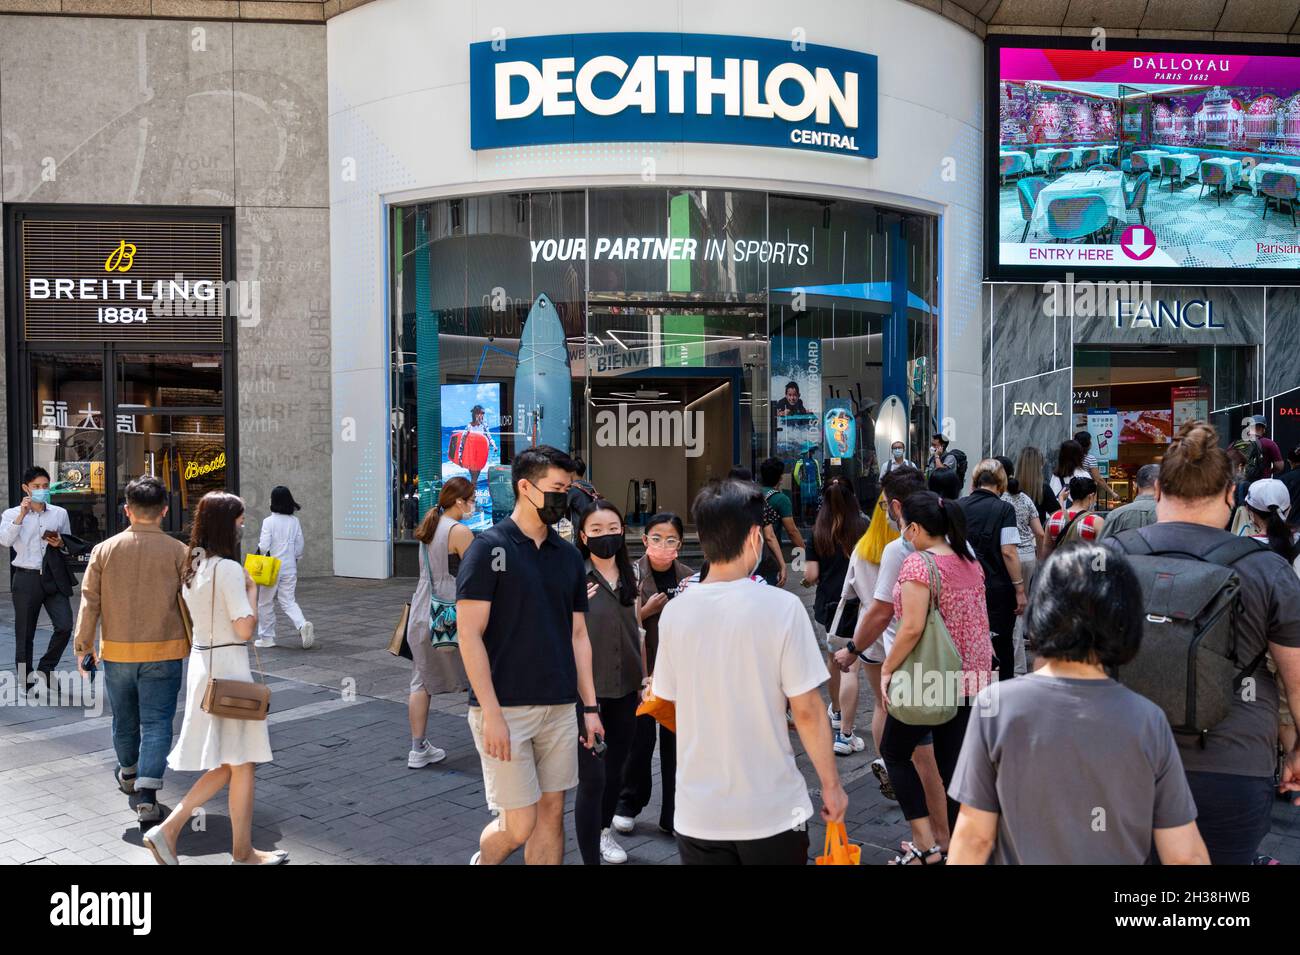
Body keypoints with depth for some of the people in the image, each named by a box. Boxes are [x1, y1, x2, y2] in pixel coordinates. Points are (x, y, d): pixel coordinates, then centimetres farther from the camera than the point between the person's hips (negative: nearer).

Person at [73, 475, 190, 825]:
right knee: (156, 722, 1)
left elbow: (89, 601, 0)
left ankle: (128, 774, 44)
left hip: (117, 651, 3)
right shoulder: (178, 552, -9)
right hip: (163, 652, -3)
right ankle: (147, 795, -8)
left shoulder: (104, 550, -2)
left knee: (125, 718, 21)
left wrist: (83, 645, 9)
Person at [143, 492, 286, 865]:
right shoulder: (228, 568, -17)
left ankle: (167, 830, 9)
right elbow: (245, 628, -19)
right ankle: (243, 852, 14)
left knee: (225, 765, 17)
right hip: (228, 665, -9)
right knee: (242, 763, 4)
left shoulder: (193, 565, 9)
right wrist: (252, 589, -5)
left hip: (201, 660, 9)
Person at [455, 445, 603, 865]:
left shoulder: (569, 556, 9)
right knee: (519, 824, -1)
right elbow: (469, 634, -12)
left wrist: (590, 707, 8)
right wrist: (491, 712, -16)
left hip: (559, 708, 5)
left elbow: (578, 635, 13)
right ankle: (482, 860, 31)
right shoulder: (489, 547, -8)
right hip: (504, 709, -5)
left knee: (551, 814, 8)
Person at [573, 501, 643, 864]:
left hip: (625, 690, 6)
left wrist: (644, 681, 16)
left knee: (615, 770, 18)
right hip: (588, 691, -6)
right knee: (592, 778, -5)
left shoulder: (629, 578, 7)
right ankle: (591, 857, 5)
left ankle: (604, 830, 41)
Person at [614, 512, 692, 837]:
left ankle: (673, 816, 19)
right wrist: (646, 610, -17)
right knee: (640, 739, 4)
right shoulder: (631, 575, -7)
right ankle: (628, 804, 27)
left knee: (676, 742, 6)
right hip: (642, 671, -3)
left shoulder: (688, 577, 3)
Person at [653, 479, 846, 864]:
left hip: (697, 815, 3)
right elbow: (806, 711, -12)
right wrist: (831, 785, 0)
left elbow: (673, 700, 6)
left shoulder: (673, 612, -5)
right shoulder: (782, 607, -15)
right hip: (771, 811, -2)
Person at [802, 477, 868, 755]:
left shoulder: (818, 532, -1)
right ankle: (845, 735, -8)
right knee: (849, 668, -6)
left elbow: (810, 575, -4)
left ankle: (836, 711, 44)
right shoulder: (864, 528, -6)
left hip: (827, 603, 3)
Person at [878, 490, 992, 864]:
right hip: (971, 678, 7)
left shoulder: (918, 563, -17)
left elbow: (912, 627, -24)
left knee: (894, 750, 11)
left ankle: (925, 844, 9)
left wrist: (887, 668, -14)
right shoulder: (970, 562, 7)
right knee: (954, 763, 13)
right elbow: (980, 621, 15)